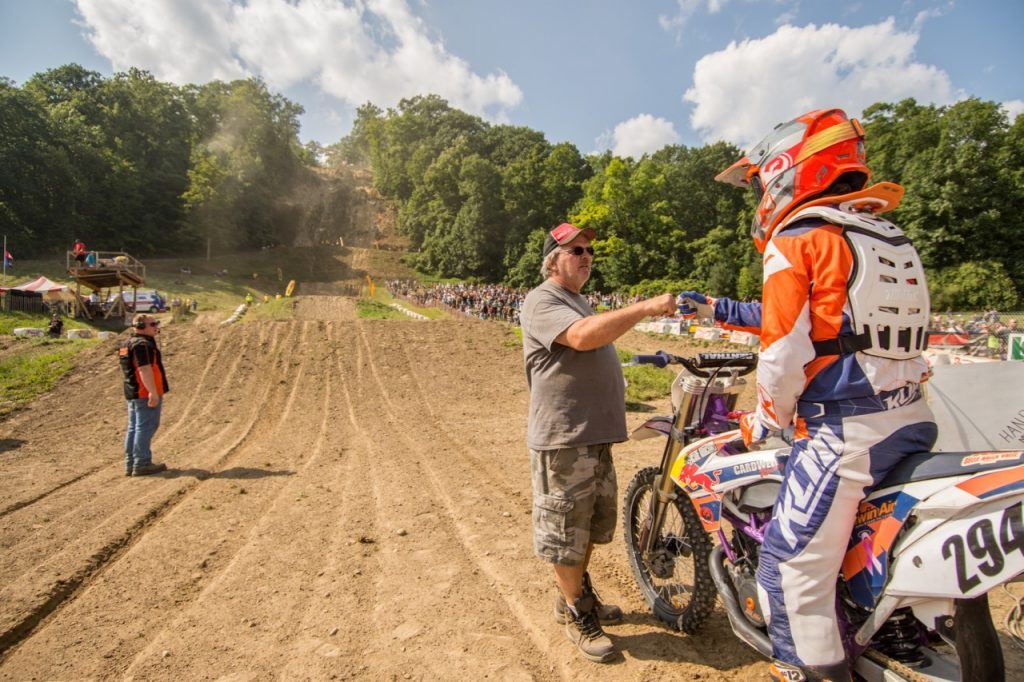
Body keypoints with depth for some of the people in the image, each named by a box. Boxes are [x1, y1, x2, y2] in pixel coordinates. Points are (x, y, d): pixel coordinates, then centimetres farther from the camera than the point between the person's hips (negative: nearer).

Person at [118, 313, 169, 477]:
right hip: (146, 394, -10)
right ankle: (142, 464, -3)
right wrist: (153, 392, -27)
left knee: (134, 428, 14)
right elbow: (144, 369, -25)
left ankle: (130, 464, 20)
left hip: (132, 393, 10)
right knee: (145, 428, -6)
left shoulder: (128, 343, 18)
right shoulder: (142, 344, -16)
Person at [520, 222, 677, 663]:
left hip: (596, 435, 10)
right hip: (563, 440, -10)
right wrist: (645, 308, -32)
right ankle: (577, 616, 21)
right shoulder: (543, 301, -12)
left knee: (592, 524, 21)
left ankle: (579, 593, 40)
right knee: (565, 531, 4)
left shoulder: (580, 301, 21)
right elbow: (583, 336, -30)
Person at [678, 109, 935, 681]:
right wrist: (720, 310, 26)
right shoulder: (890, 239, 17)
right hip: (913, 421, 10)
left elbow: (786, 350, -14)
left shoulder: (796, 242, -9)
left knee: (793, 567, 2)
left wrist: (765, 422, 2)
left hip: (845, 430, -10)